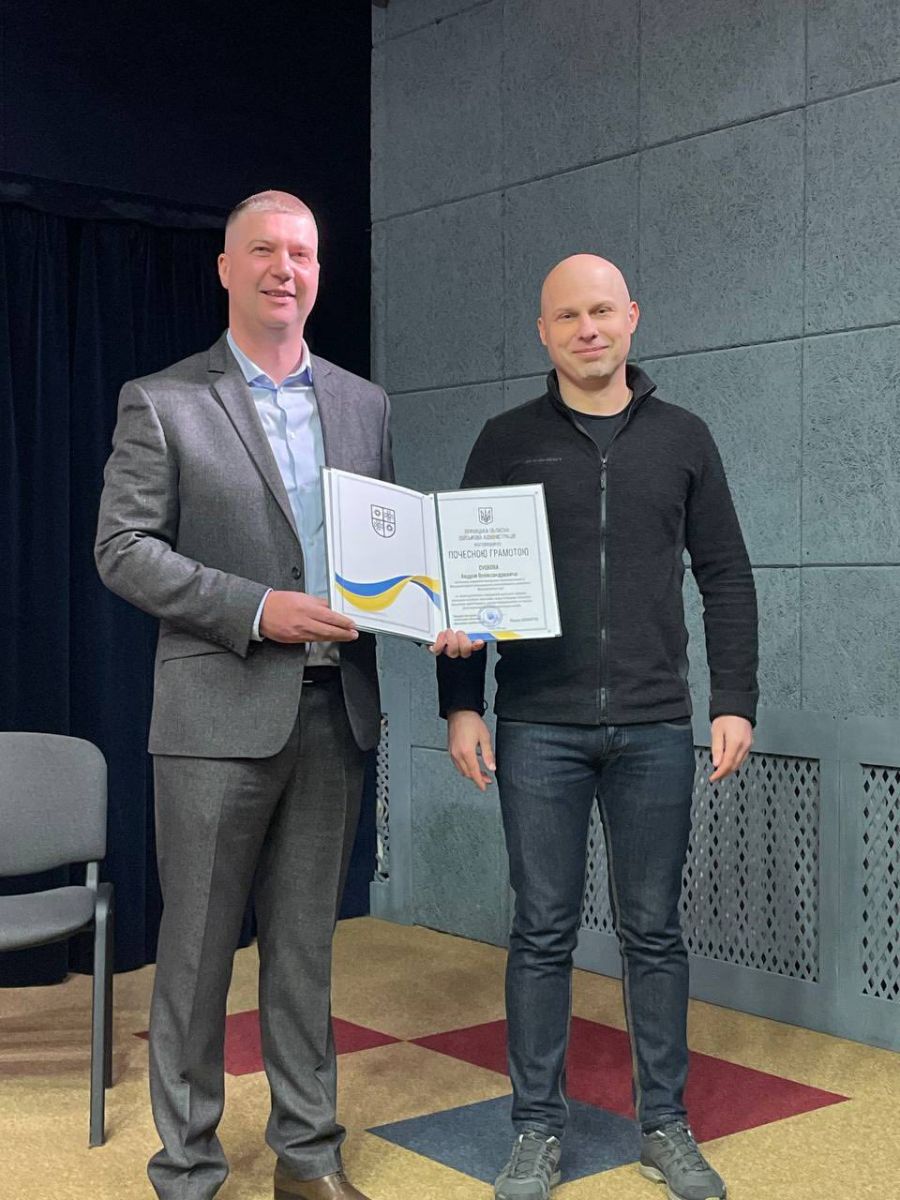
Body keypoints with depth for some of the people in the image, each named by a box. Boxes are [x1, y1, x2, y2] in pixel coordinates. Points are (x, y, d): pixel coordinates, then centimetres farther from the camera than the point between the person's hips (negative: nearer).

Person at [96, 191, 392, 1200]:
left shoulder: (363, 403, 13)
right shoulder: (162, 402, -1)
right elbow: (121, 549, -7)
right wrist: (257, 610, -16)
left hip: (334, 708, 4)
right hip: (221, 711, -4)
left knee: (305, 943, 13)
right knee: (198, 947, 4)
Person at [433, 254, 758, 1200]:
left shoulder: (682, 438, 7)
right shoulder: (508, 441, 4)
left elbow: (725, 579, 7)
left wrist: (734, 702, 0)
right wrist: (461, 705, -2)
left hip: (654, 728, 1)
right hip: (538, 729, -1)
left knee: (653, 930, 8)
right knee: (543, 932, 5)